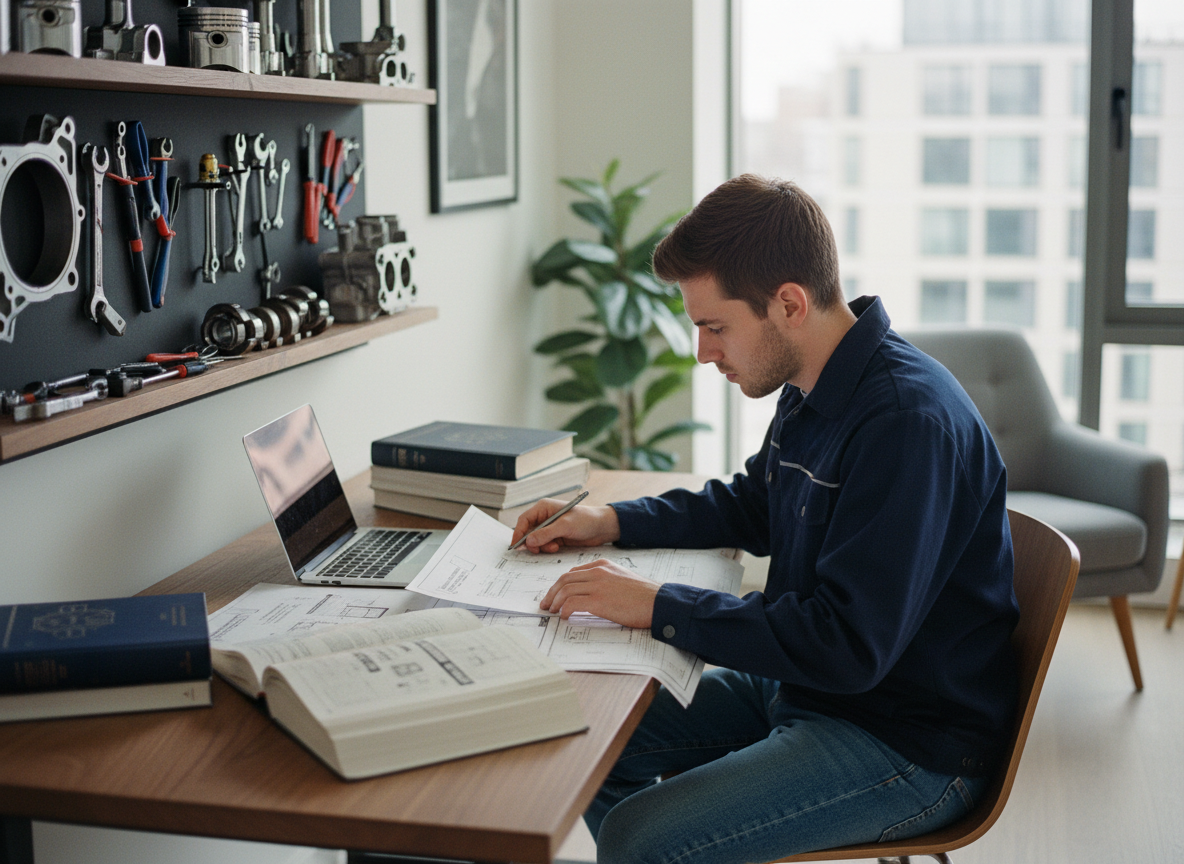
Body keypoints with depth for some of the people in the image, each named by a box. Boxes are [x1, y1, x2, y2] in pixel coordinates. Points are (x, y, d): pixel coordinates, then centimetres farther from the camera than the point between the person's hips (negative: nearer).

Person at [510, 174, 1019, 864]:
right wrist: (614, 522, 9)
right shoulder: (814, 393, 3)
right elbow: (750, 507, 23)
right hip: (804, 689, 9)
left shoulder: (910, 421, -27)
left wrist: (660, 608, -25)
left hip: (909, 744, -9)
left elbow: (849, 645, -30)